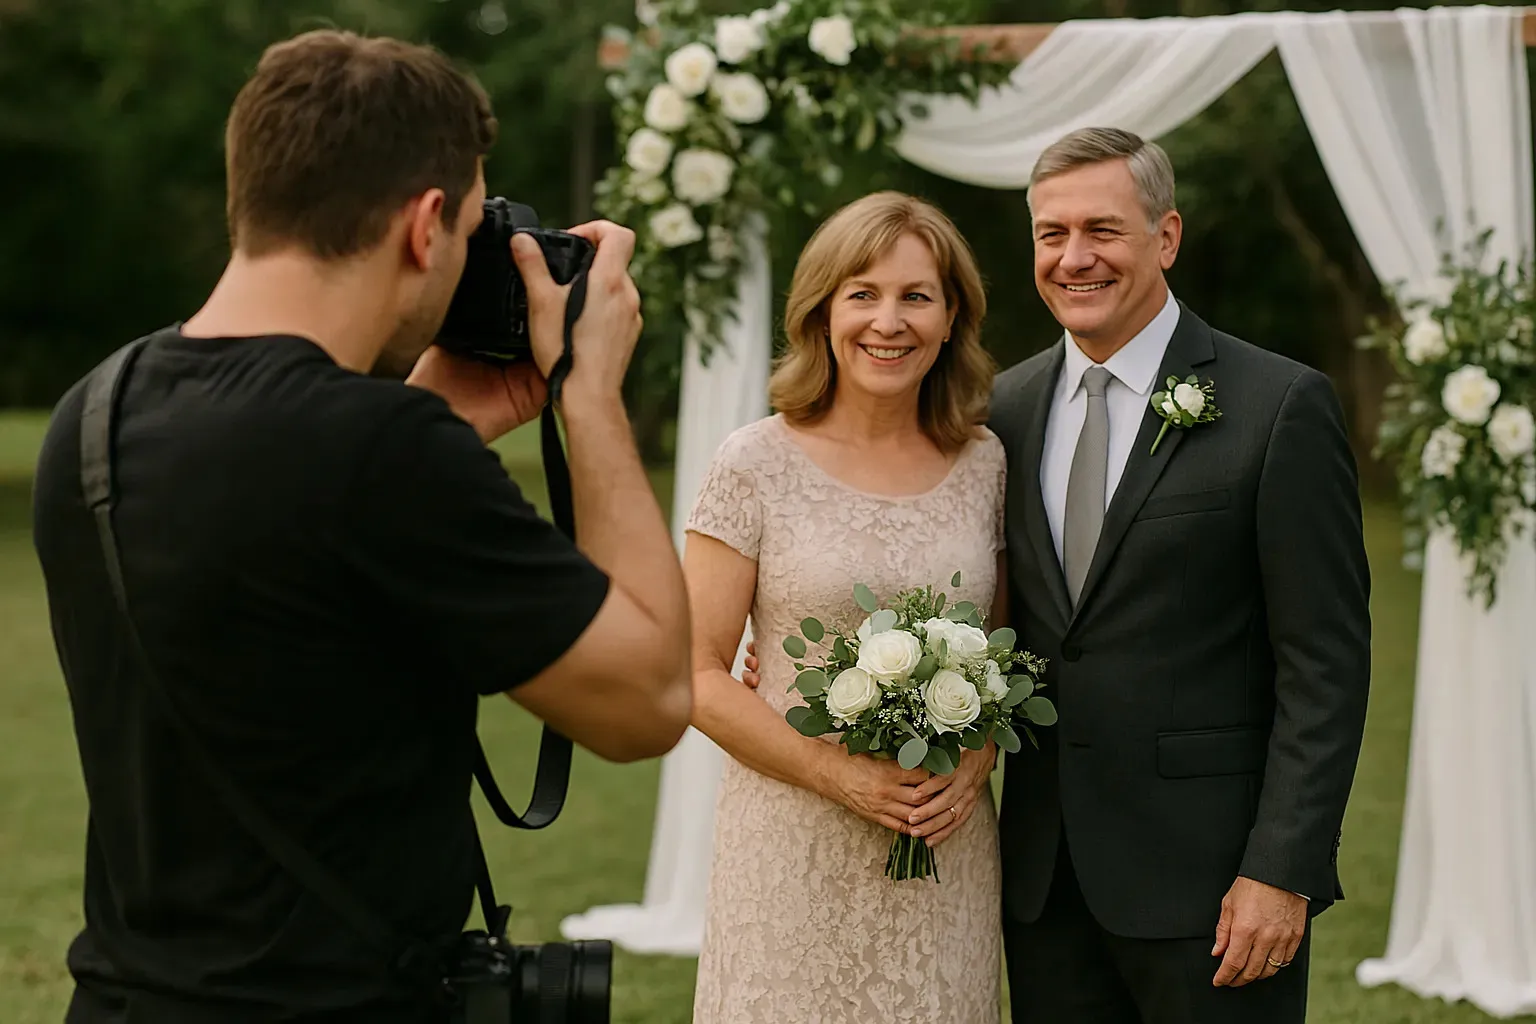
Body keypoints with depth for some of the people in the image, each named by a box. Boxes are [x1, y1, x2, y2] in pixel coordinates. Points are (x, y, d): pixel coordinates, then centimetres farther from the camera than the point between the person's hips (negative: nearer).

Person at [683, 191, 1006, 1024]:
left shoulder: (985, 465, 5)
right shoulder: (757, 465, -5)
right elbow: (697, 675, -5)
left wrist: (975, 764, -6)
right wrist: (838, 775, -15)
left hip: (946, 849, 3)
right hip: (794, 844, -3)